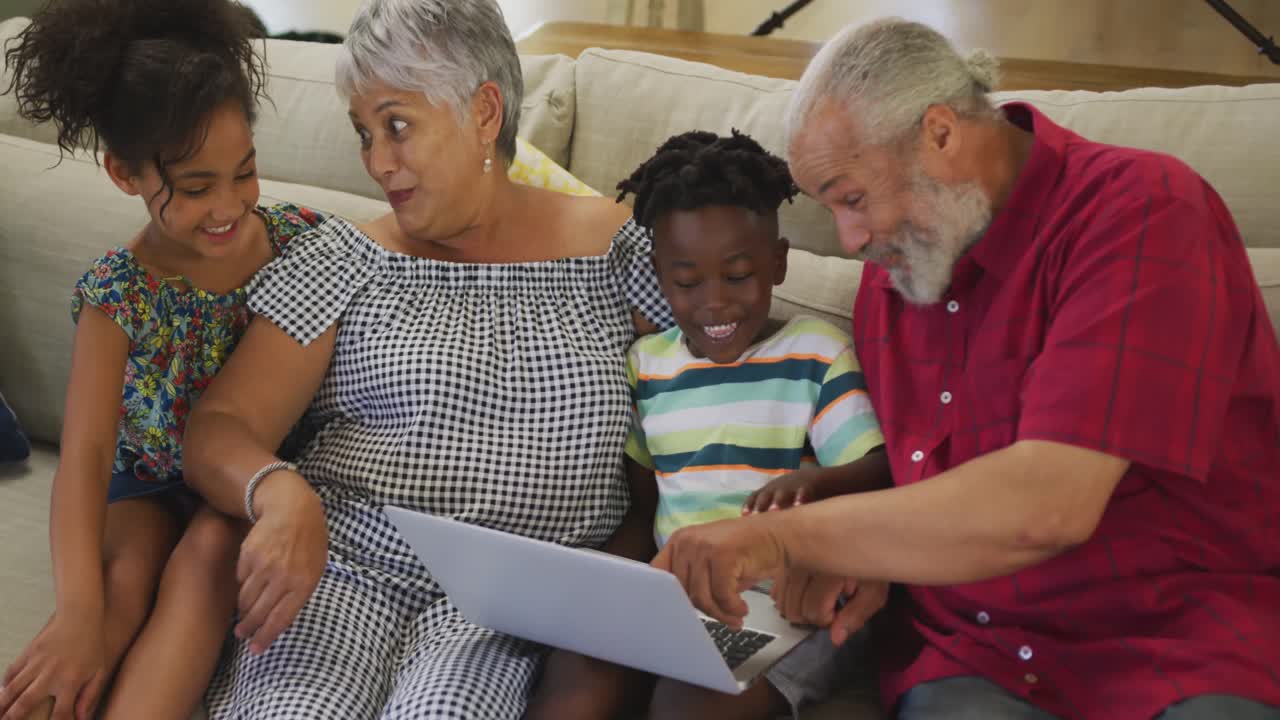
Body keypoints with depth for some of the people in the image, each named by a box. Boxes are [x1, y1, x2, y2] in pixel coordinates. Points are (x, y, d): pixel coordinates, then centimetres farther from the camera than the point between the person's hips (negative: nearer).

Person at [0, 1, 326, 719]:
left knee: (210, 550, -30)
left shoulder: (300, 237, -14)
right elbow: (86, 452, -25)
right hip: (149, 481, 0)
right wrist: (80, 610, -38)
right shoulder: (118, 292, -18)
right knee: (125, 574, -29)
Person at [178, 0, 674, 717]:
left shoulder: (617, 248, 8)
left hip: (514, 602, 0)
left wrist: (612, 567, -5)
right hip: (340, 572, 1)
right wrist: (280, 493, -21)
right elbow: (219, 432, 2)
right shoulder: (342, 262, 8)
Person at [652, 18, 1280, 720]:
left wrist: (782, 534, -21)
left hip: (1189, 639, -3)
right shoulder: (892, 269, 9)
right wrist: (858, 557, -3)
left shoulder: (1142, 209, -13)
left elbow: (1046, 505, -24)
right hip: (971, 655, 3)